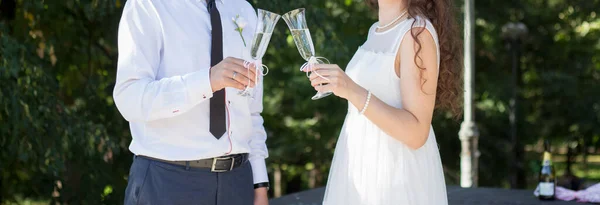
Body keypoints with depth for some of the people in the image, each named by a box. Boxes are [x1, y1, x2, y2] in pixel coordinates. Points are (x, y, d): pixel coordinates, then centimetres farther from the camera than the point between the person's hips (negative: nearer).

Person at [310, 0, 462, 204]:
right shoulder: (379, 31, 12)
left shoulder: (419, 33, -16)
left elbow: (416, 133, -20)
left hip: (398, 178, -9)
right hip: (369, 171, 9)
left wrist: (352, 91, -31)